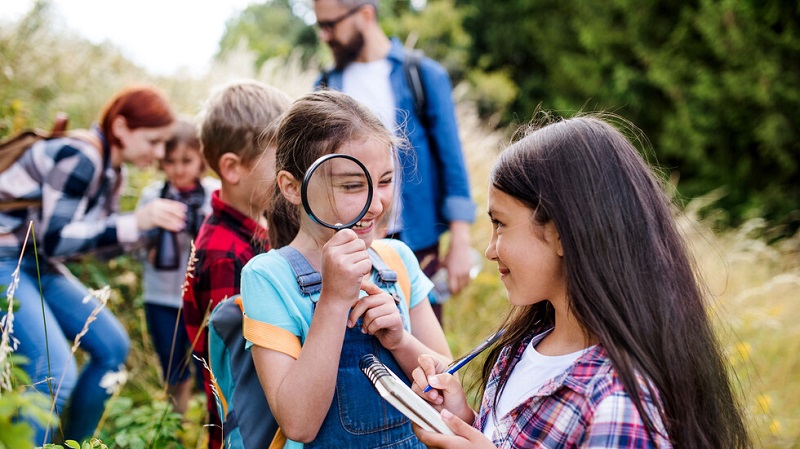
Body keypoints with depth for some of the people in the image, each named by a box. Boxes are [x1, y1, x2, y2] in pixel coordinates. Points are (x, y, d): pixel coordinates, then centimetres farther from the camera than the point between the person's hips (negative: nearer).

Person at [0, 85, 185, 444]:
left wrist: (155, 225, -4)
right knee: (56, 372, -22)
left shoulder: (111, 170, 6)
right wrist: (136, 222, -30)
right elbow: (54, 241, -26)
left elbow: (101, 237, 11)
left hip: (39, 267, 10)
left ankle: (73, 442, 19)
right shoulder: (79, 157, -23)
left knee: (112, 347, 7)